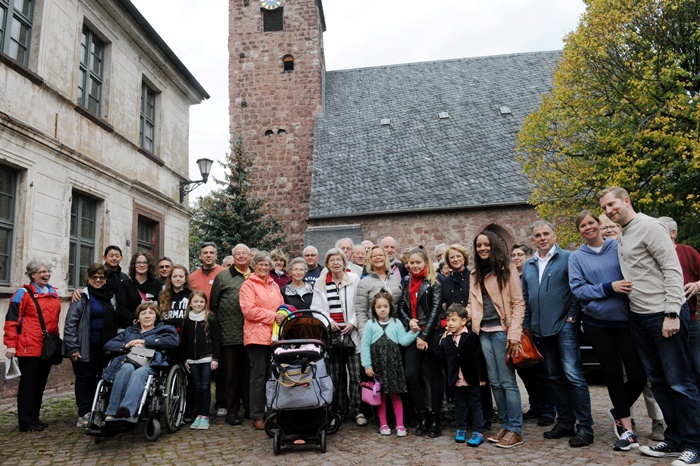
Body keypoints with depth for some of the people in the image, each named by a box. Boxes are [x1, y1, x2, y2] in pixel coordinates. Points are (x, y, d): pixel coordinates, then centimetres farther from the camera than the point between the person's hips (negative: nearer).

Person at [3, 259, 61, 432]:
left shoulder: (54, 293, 14)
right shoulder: (23, 293, -5)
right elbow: (11, 320, -8)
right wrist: (10, 344, -13)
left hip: (47, 348, 6)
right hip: (29, 348, -6)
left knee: (40, 383, 13)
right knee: (28, 383, 0)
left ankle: (34, 418, 23)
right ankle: (26, 421, 8)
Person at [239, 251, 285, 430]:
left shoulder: (274, 285, 19)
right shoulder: (248, 285, -1)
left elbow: (282, 306, 22)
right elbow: (248, 310, -12)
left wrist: (282, 316, 0)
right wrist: (272, 316, -14)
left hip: (274, 336, 6)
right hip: (257, 336, -6)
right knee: (258, 375, -1)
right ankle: (257, 416, 7)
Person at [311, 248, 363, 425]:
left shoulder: (354, 279, 1)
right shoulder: (321, 283, 8)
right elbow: (316, 308, 6)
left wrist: (353, 323, -10)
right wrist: (329, 321, -8)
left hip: (351, 332, -2)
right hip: (331, 333, 2)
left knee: (355, 374, -3)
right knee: (335, 375, 8)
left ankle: (357, 410, 8)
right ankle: (339, 410, 20)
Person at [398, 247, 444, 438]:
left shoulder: (434, 283, -4)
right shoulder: (407, 282, 12)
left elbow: (435, 309, -10)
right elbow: (401, 307, 12)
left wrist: (425, 336, -14)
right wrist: (409, 322, -8)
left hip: (433, 333, -4)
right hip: (414, 334, 4)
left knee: (435, 376, 4)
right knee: (411, 375, -3)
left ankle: (436, 420, 14)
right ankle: (422, 417, 12)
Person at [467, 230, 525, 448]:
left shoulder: (507, 269, -2)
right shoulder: (475, 274, 14)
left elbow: (518, 303, -6)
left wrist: (514, 333, -15)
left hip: (501, 330, -5)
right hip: (483, 332, 5)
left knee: (507, 381, -2)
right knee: (495, 381, 11)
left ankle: (515, 430, 7)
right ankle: (505, 425, 21)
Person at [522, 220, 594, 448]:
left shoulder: (567, 258, -2)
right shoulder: (528, 265, 14)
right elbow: (525, 298, 17)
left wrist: (572, 317, -12)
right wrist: (527, 326, 12)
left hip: (564, 325, -6)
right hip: (542, 329, 6)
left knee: (573, 375, -7)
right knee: (555, 377, 12)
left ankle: (585, 427, 2)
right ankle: (565, 423, 21)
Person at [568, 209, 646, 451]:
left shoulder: (618, 246, 1)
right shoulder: (576, 257, 1)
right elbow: (577, 289, -6)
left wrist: (626, 287, -15)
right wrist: (609, 287, -17)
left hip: (625, 319, 0)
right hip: (596, 323, 0)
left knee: (638, 375, -2)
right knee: (613, 374, 7)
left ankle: (619, 411, 27)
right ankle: (627, 429, 19)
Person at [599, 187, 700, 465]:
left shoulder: (649, 227, -11)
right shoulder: (622, 237, 13)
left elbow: (672, 271, -16)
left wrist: (671, 313, -20)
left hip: (664, 315, -8)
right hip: (638, 317, 8)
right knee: (658, 381, 13)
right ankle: (675, 440, 24)